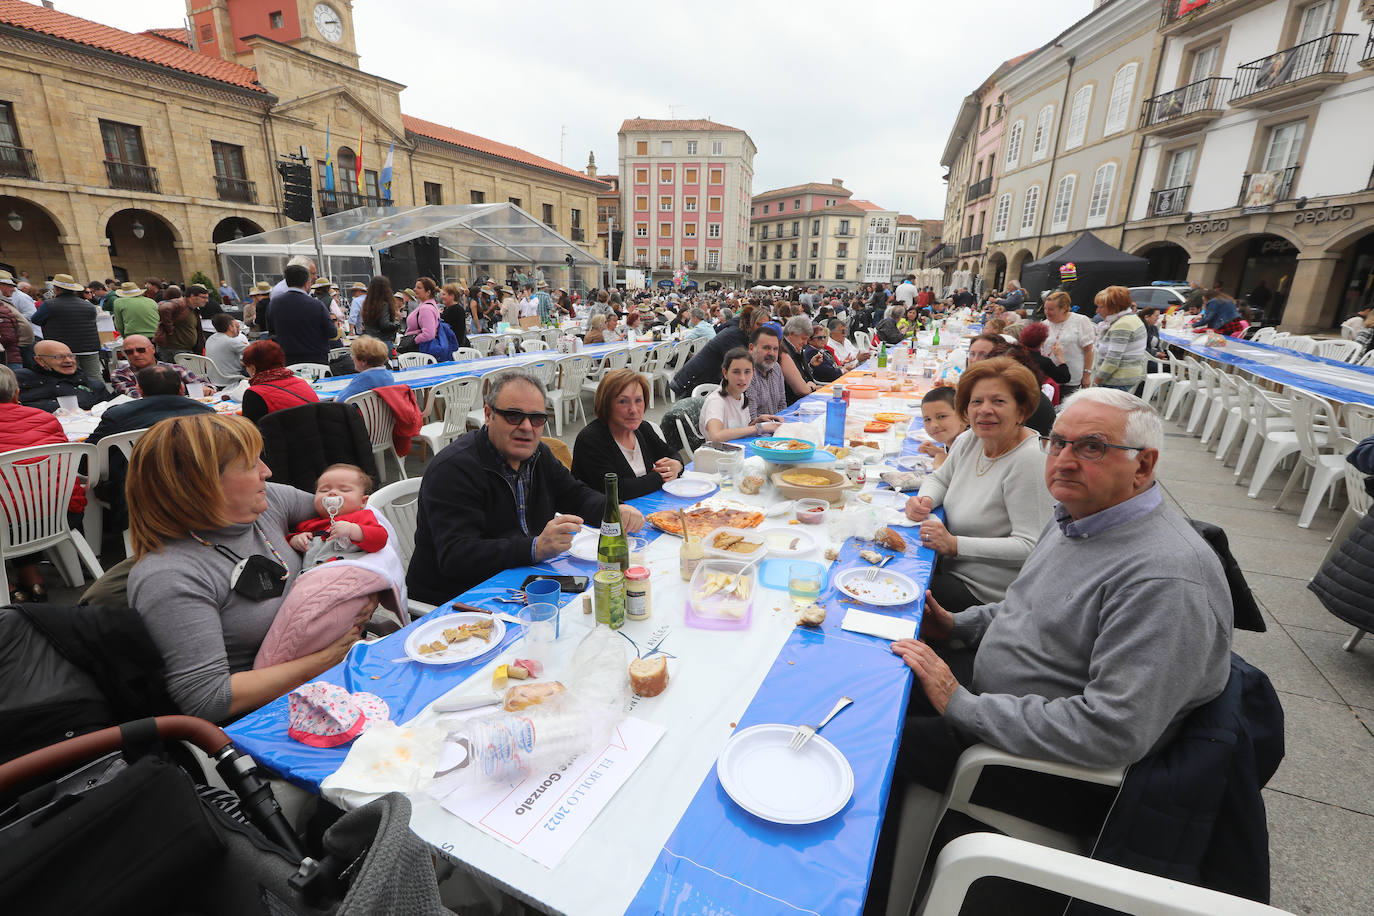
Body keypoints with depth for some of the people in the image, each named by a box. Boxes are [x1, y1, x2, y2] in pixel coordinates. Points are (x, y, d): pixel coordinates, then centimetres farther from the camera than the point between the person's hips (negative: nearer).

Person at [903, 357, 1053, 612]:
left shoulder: (1027, 461, -21)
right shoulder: (969, 441, 2)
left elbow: (1031, 547, -24)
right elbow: (939, 479, 19)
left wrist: (954, 544, -28)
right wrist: (925, 500, -4)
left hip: (984, 591, -7)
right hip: (951, 566, 7)